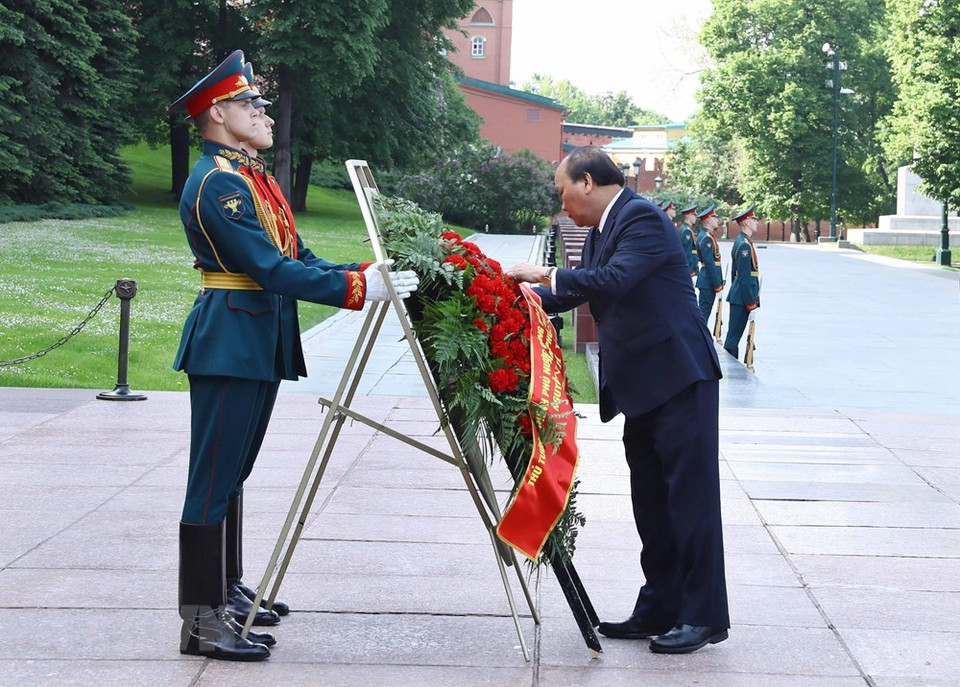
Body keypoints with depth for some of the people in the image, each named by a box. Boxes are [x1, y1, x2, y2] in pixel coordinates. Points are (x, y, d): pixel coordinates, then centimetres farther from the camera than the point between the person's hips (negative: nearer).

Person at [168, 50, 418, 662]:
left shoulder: (248, 177, 18)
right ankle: (202, 622, -3)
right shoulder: (216, 183, -15)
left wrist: (366, 274, 3)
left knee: (231, 476, 17)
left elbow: (295, 258, 15)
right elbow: (273, 271, -22)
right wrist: (359, 288, -23)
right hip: (230, 345, -10)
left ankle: (224, 594, 28)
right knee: (214, 482, -6)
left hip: (261, 346, 10)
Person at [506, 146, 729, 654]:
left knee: (690, 497, -6)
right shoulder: (601, 230, 15)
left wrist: (545, 274, -20)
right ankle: (659, 609, 20)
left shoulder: (643, 218, -14)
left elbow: (613, 281, -27)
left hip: (679, 378, -10)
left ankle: (704, 616, -1)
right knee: (651, 502, 13)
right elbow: (577, 291, 23)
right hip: (642, 385, 10)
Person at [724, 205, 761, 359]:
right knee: (734, 337, -6)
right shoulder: (745, 245, -16)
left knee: (733, 336, 12)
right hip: (742, 299, -10)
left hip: (737, 297, 10)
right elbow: (745, 279, -20)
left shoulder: (740, 242, 14)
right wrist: (752, 306, -19)